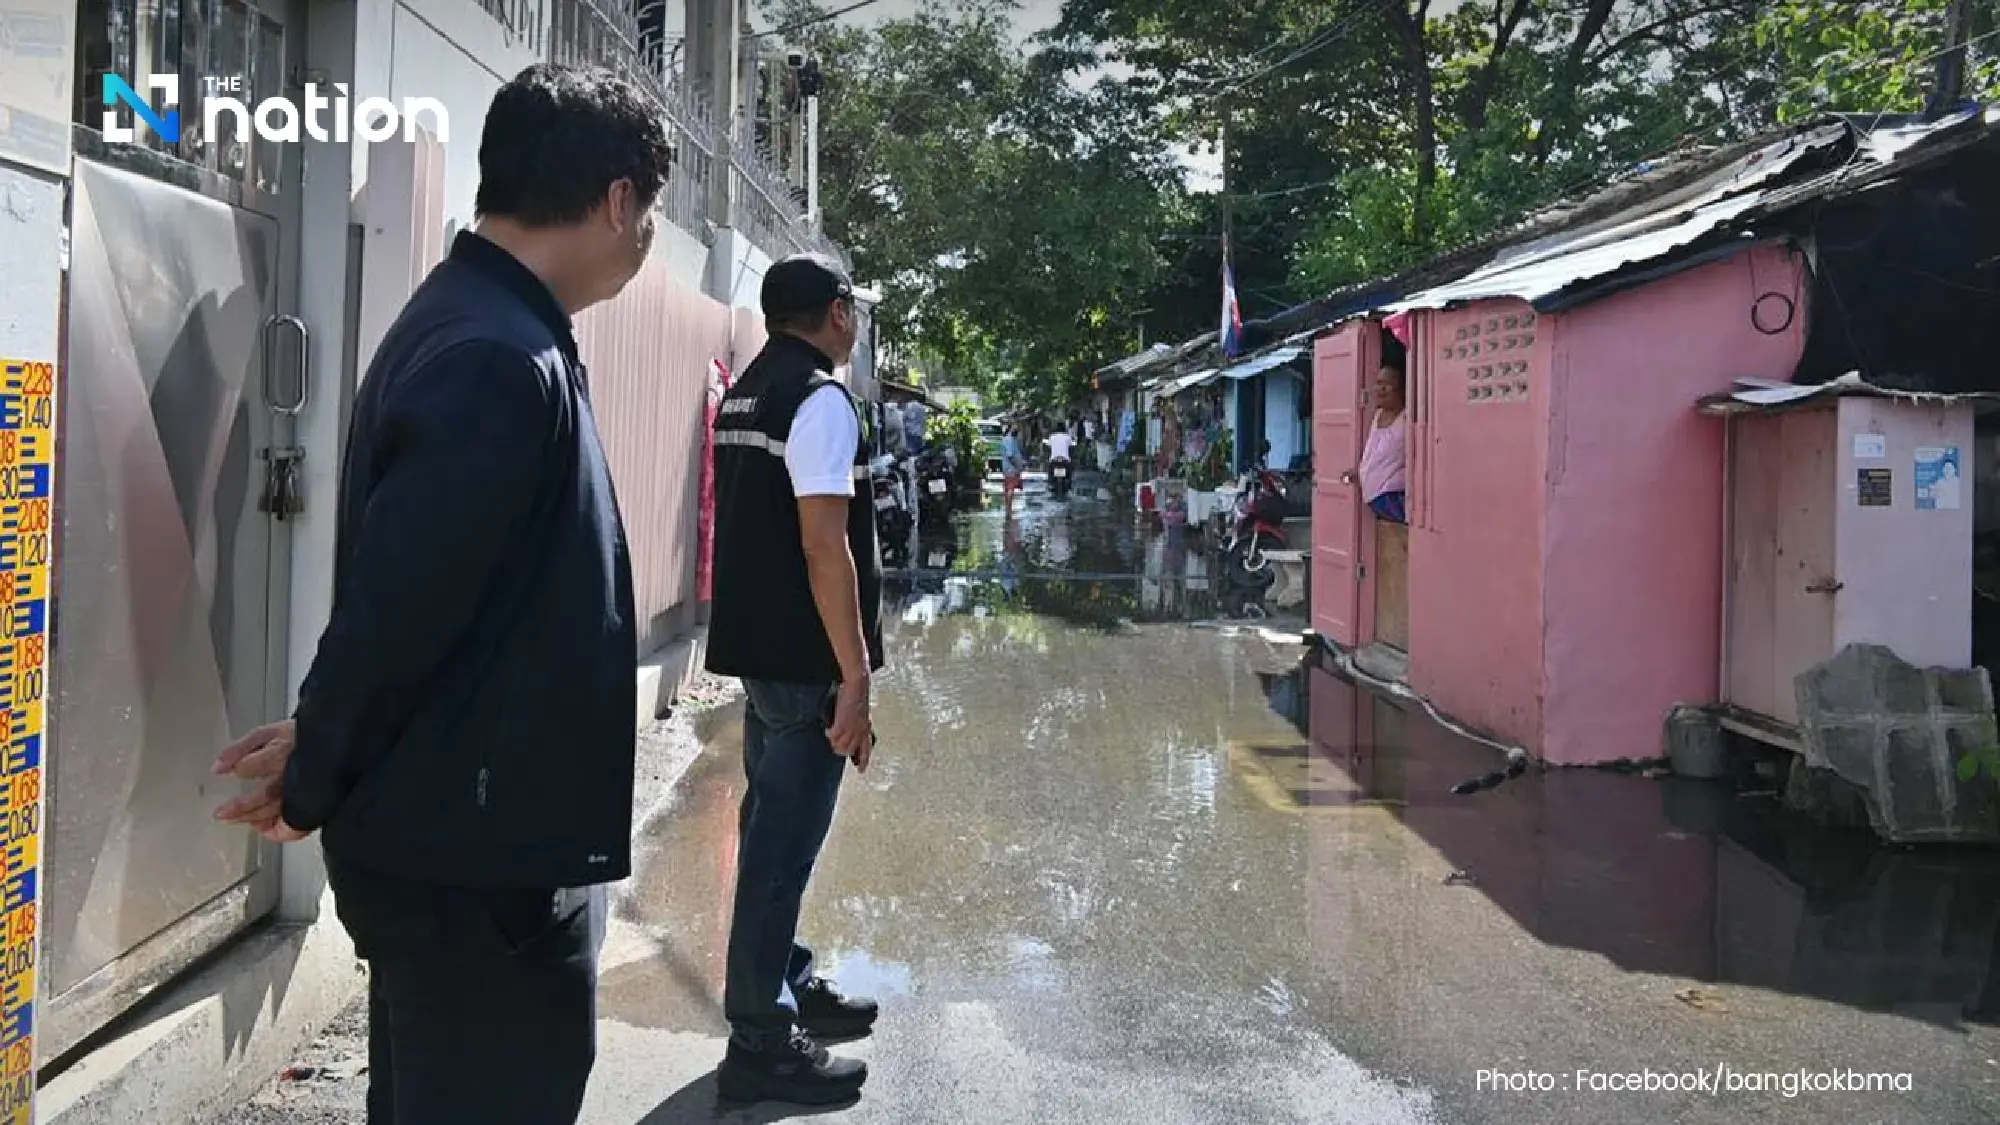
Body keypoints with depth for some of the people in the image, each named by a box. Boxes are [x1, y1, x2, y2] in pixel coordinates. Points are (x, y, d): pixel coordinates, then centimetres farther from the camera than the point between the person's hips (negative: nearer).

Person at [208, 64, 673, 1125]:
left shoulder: (467, 320, 10)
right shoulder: (502, 364, -24)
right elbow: (398, 604, -22)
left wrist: (325, 752, 14)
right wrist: (313, 788, -7)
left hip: (452, 836, 10)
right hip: (482, 853, -10)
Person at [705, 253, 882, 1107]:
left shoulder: (746, 395, 13)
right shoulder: (821, 400, -15)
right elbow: (824, 548, -22)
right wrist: (855, 676, -21)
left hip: (757, 645, 9)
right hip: (804, 658, -9)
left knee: (772, 827, 18)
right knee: (783, 843, -3)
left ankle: (787, 987, 33)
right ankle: (759, 1045, 5)